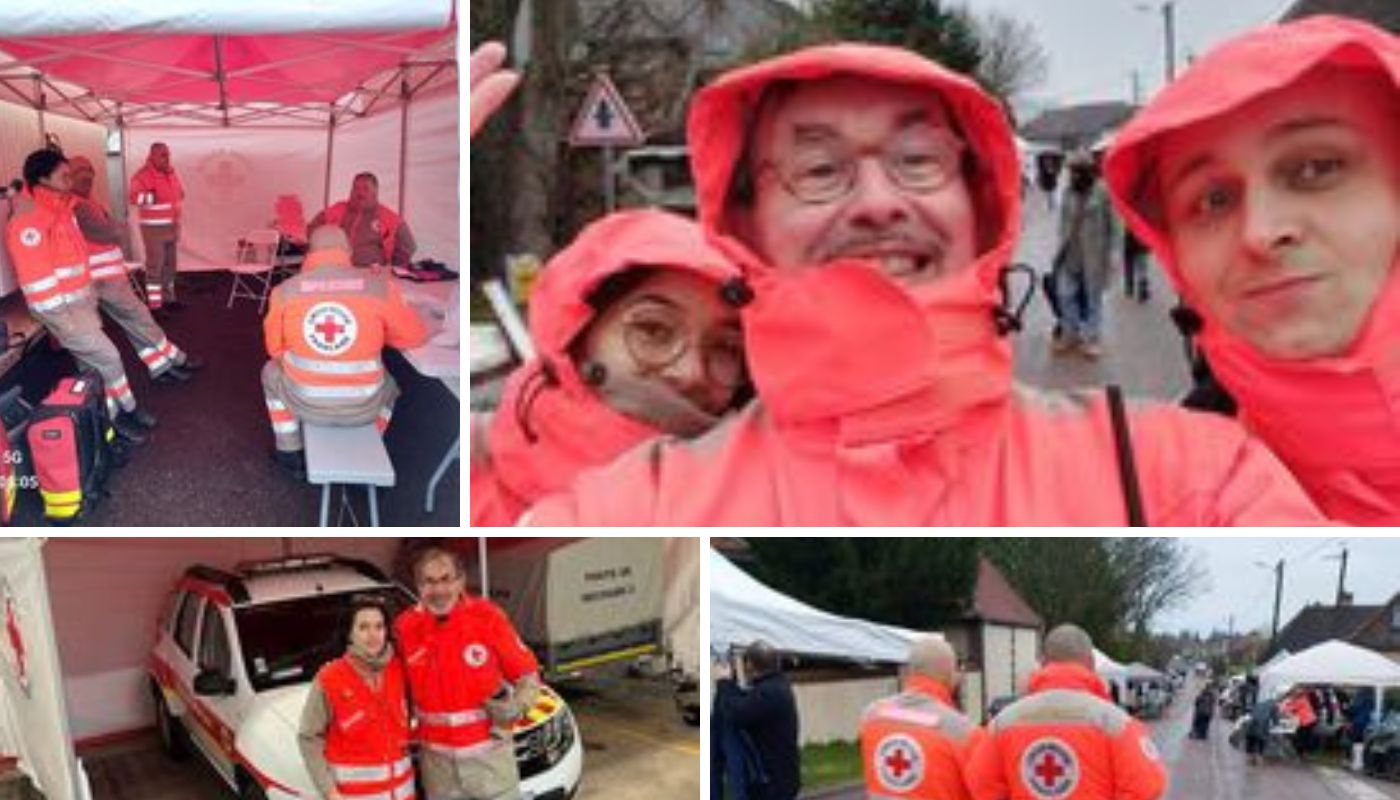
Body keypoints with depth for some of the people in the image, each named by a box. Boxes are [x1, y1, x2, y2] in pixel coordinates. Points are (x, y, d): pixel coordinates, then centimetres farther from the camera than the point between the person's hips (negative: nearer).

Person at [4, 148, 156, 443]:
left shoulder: (60, 209, 9)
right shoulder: (28, 221, -20)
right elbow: (36, 277, -22)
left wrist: (89, 300, 18)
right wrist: (62, 317, -22)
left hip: (80, 300, 9)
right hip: (60, 308, -9)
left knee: (92, 362, 13)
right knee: (106, 356, -7)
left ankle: (112, 412, 20)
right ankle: (122, 412, 7)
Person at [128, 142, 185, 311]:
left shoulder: (171, 173, 9)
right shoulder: (143, 175, -15)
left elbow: (179, 192, 25)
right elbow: (133, 197, -27)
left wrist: (177, 213, 18)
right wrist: (150, 197, -40)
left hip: (172, 226, 8)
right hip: (153, 227, -8)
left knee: (170, 264, 15)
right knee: (155, 266, -7)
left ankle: (168, 298, 27)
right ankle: (154, 305, -5)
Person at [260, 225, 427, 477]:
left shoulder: (285, 290, -7)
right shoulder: (380, 287, -10)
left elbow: (275, 348, 6)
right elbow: (414, 336, 2)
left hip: (305, 402, 1)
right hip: (361, 407, 0)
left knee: (272, 372, 35)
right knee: (387, 386, 35)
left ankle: (291, 455, 41)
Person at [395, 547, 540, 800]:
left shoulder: (487, 616, -12)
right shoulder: (405, 627, -6)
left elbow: (528, 676, -3)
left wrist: (514, 707, -19)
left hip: (489, 752, -2)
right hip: (437, 759, 3)